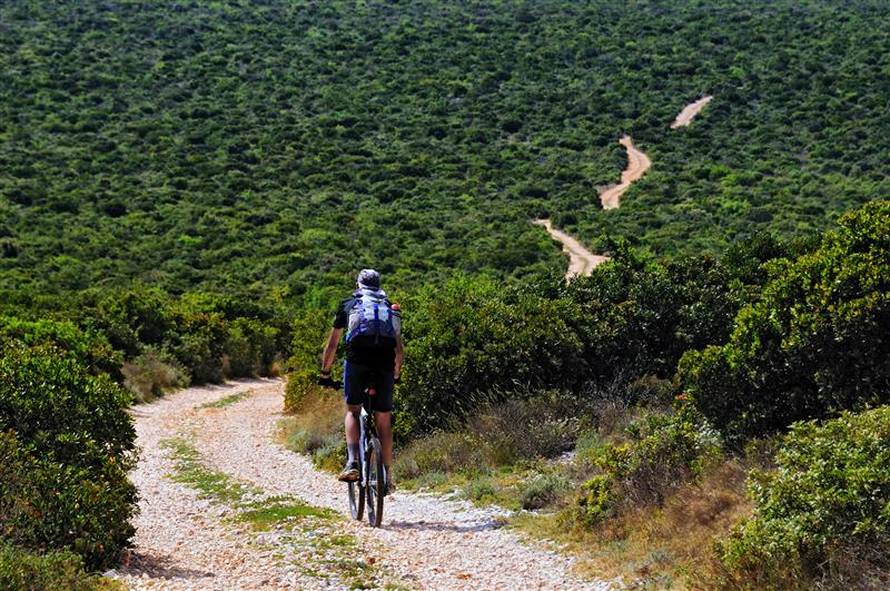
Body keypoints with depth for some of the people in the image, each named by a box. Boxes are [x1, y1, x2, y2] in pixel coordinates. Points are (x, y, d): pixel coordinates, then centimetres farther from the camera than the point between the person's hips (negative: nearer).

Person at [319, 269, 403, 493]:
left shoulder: (349, 303, 23)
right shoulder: (391, 307, 30)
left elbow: (332, 344, 25)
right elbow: (399, 349, 32)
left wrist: (325, 372, 35)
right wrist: (396, 374, 46)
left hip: (357, 358, -2)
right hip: (384, 362, 2)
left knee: (352, 411, 12)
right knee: (384, 419, 11)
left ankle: (352, 462, -9)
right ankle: (387, 475, 13)